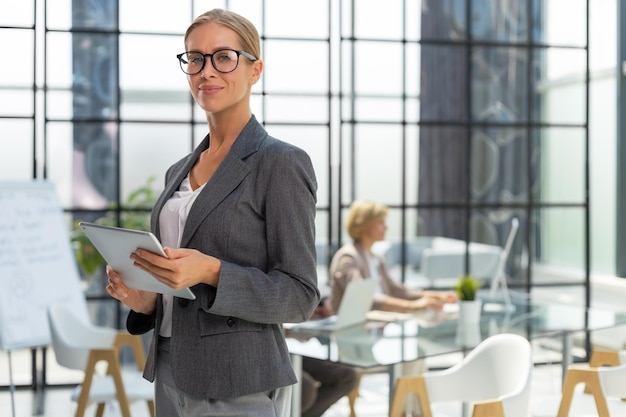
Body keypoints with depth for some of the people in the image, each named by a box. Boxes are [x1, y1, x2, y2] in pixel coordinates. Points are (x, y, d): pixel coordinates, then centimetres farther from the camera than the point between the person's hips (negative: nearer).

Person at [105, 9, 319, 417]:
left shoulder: (282, 162, -9)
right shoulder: (179, 172, 12)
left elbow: (299, 296, -12)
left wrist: (211, 272, -25)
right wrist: (144, 298, -3)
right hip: (172, 376, 7)